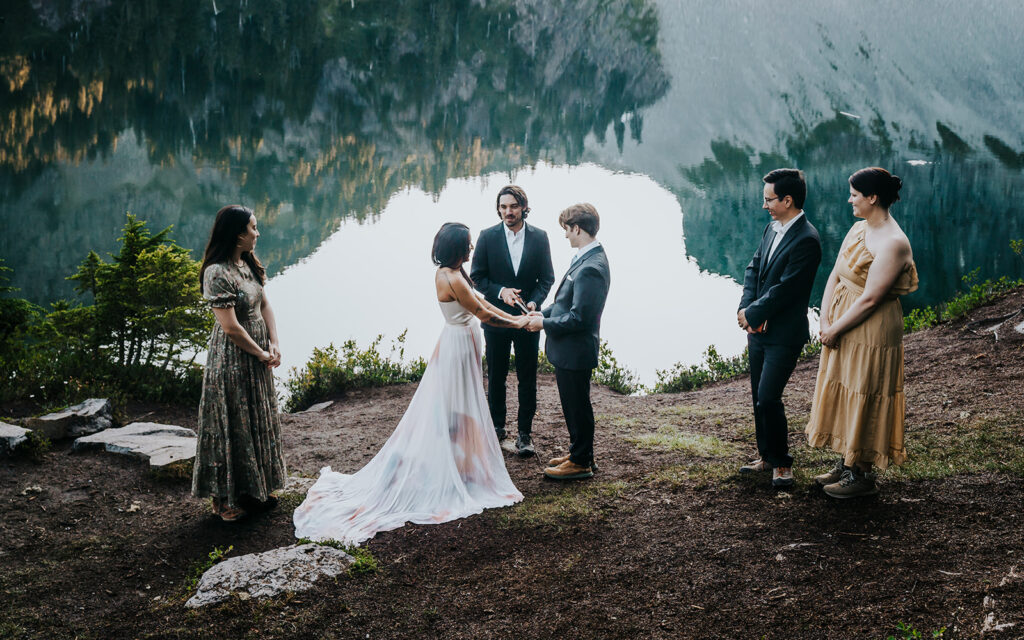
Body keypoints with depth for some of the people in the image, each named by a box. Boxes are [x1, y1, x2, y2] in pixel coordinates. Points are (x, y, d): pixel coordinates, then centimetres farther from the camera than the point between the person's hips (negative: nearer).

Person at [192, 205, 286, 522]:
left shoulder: (248, 264, 6)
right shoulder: (217, 273, -21)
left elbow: (265, 305, 9)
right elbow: (231, 328, -22)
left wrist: (274, 344, -4)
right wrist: (262, 354, -12)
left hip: (258, 357, 9)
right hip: (232, 360, -9)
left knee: (259, 421, 17)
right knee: (234, 425, 2)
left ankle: (256, 489, 32)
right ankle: (227, 499, 16)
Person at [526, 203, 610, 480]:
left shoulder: (591, 268, -26)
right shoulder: (586, 259, 7)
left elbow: (578, 318, -27)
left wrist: (544, 323, -16)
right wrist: (545, 313, 6)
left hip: (575, 351, -10)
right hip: (568, 350, 10)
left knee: (577, 406, 4)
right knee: (573, 405, 22)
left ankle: (581, 463, 18)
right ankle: (578, 451, 36)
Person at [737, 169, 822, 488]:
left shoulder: (806, 240, -19)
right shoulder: (772, 228, 8)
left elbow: (784, 290, -21)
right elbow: (754, 269, 10)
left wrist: (751, 313, -11)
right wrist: (746, 307, -5)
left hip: (784, 333, -8)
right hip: (758, 329, 9)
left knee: (768, 398, -10)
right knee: (758, 396, 15)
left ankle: (781, 462, 7)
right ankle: (766, 456, 30)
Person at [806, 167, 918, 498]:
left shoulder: (893, 244, -23)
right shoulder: (859, 228, 5)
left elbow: (869, 299, -23)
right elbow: (835, 275, 4)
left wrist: (835, 330, -15)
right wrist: (825, 321, -6)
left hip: (872, 330, -9)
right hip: (841, 325, 9)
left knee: (863, 398, 2)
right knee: (842, 390, 18)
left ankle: (862, 475, 17)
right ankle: (845, 464, 33)